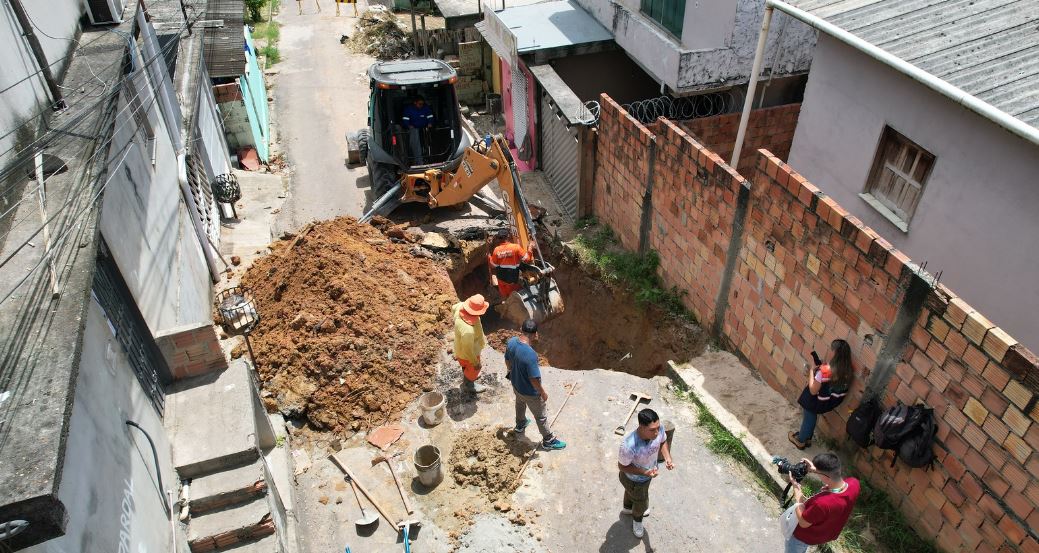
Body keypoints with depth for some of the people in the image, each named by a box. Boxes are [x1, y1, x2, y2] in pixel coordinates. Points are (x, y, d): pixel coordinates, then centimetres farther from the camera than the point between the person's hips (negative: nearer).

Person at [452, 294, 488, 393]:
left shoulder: (461, 306, -29)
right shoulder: (468, 330, -49)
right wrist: (475, 362, -15)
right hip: (467, 353, -7)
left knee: (466, 366, 37)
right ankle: (468, 385, 55)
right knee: (473, 369, 26)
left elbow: (453, 308, -2)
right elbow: (468, 350, -32)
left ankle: (466, 376, 66)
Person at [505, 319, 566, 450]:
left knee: (520, 404, 36)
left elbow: (508, 362, 0)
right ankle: (548, 440, 40)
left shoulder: (511, 341, -19)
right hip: (530, 392, -7)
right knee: (541, 416, 18)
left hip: (516, 384, 7)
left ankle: (520, 425, 63)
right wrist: (543, 393, -12)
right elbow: (534, 379, -30)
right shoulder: (530, 354, -41)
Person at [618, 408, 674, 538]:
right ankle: (637, 520, 59)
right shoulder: (629, 445, -47)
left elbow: (663, 442, -6)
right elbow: (622, 466, -27)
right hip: (634, 480, -5)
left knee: (631, 492, 37)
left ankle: (628, 508, 69)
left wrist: (668, 457, -22)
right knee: (641, 502, 24)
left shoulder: (659, 429, -31)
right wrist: (644, 472, -36)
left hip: (648, 474, 5)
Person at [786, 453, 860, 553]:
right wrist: (816, 470, -10)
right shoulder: (854, 483, -29)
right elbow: (837, 479, -2)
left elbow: (803, 523, -27)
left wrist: (797, 489, -25)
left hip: (809, 537, -6)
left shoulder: (822, 503, -47)